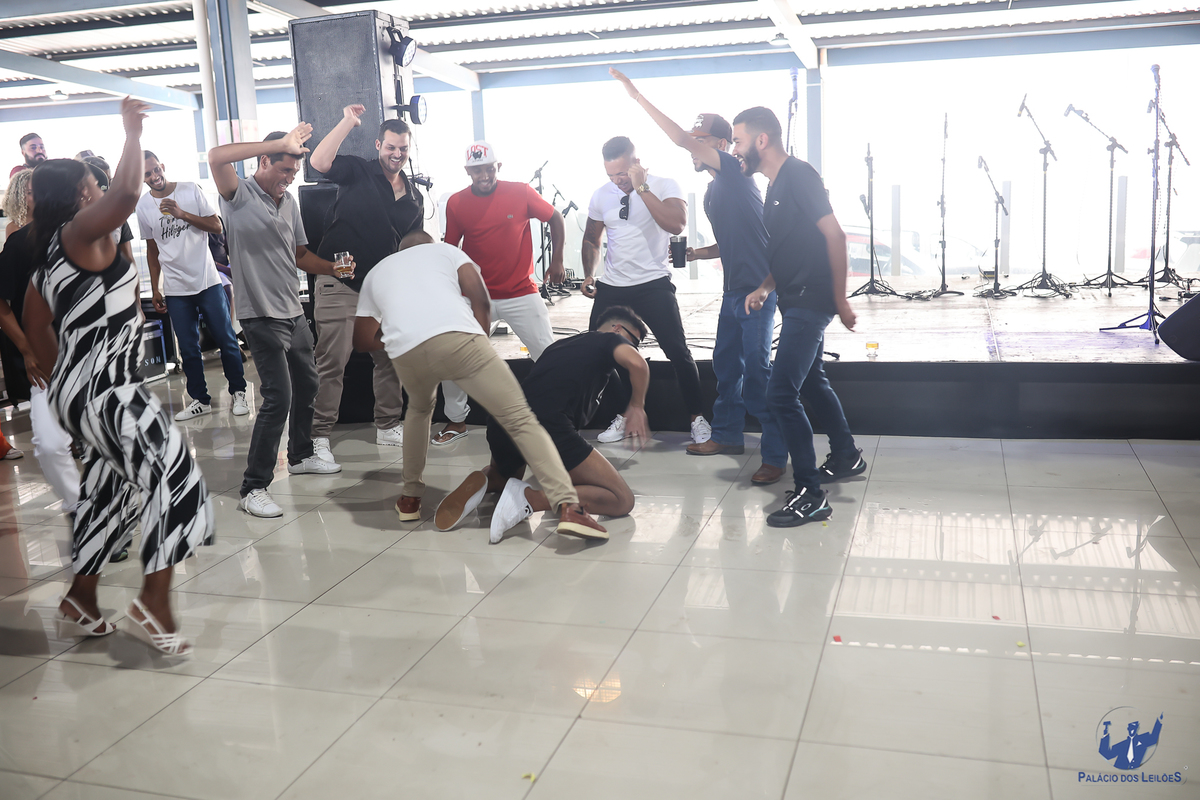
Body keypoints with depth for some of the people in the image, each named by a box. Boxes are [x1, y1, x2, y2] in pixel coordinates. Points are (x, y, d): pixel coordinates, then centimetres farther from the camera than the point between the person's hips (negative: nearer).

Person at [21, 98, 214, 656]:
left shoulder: (47, 257, 16)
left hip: (83, 390, 10)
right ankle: (154, 601, -12)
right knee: (176, 475, -11)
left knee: (109, 492, 18)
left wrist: (65, 374, 29)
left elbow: (37, 328, 22)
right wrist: (133, 133, -17)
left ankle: (80, 602, 29)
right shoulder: (80, 232, -11)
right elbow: (126, 192, -29)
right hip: (104, 391, -10)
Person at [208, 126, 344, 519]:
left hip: (294, 312, 8)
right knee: (278, 397, -12)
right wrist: (282, 144, -27)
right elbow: (217, 156, -30)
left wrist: (333, 267, -2)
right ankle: (253, 488, -4)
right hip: (262, 315, -8)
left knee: (306, 384, 20)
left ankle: (301, 456, 41)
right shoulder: (239, 194, -9)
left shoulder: (290, 202, 11)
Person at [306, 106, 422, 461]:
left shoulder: (414, 197, 12)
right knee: (331, 363, -5)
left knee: (389, 359, 11)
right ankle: (319, 436, 2)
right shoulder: (358, 172, -2)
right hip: (340, 285, -5)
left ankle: (389, 426, 25)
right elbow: (319, 162, -22)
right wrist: (348, 122, -19)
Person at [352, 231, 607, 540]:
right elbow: (480, 301, 14)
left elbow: (363, 339, 36)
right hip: (456, 337, -3)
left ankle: (410, 497, 39)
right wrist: (478, 348, 25)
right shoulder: (445, 250, 31)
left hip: (405, 353, 3)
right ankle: (568, 506, -15)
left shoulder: (375, 273, 38)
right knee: (520, 419, -1)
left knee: (419, 408, 36)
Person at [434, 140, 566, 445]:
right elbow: (450, 248, 8)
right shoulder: (456, 203, -3)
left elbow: (555, 218, 6)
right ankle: (456, 420, 19)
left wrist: (557, 261, 3)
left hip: (522, 294, -1)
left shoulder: (521, 193, -8)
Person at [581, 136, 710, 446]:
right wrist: (588, 275, 4)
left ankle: (697, 419, 8)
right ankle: (623, 415, 23)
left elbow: (677, 225, -26)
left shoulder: (664, 186, -7)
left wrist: (641, 188, -23)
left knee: (678, 352, -7)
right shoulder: (602, 195, 6)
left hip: (654, 284, -5)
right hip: (611, 287, 5)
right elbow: (591, 239, 19)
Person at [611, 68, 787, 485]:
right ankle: (727, 434, 30)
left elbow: (681, 138, -21)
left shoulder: (736, 171, -11)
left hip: (757, 289, -10)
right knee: (725, 363, 15)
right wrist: (697, 252, 11)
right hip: (734, 290, 10)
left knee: (756, 371, -10)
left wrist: (638, 97, -20)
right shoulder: (713, 190, 17)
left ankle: (776, 455, -4)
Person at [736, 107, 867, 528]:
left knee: (780, 393, -13)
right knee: (811, 381, 23)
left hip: (810, 301, -10)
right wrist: (765, 287, 6)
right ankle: (846, 456, 41)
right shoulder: (776, 184, 14)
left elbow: (834, 234, -18)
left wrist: (840, 299, -19)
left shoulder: (798, 174, -14)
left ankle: (810, 494, -7)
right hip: (798, 301, 10)